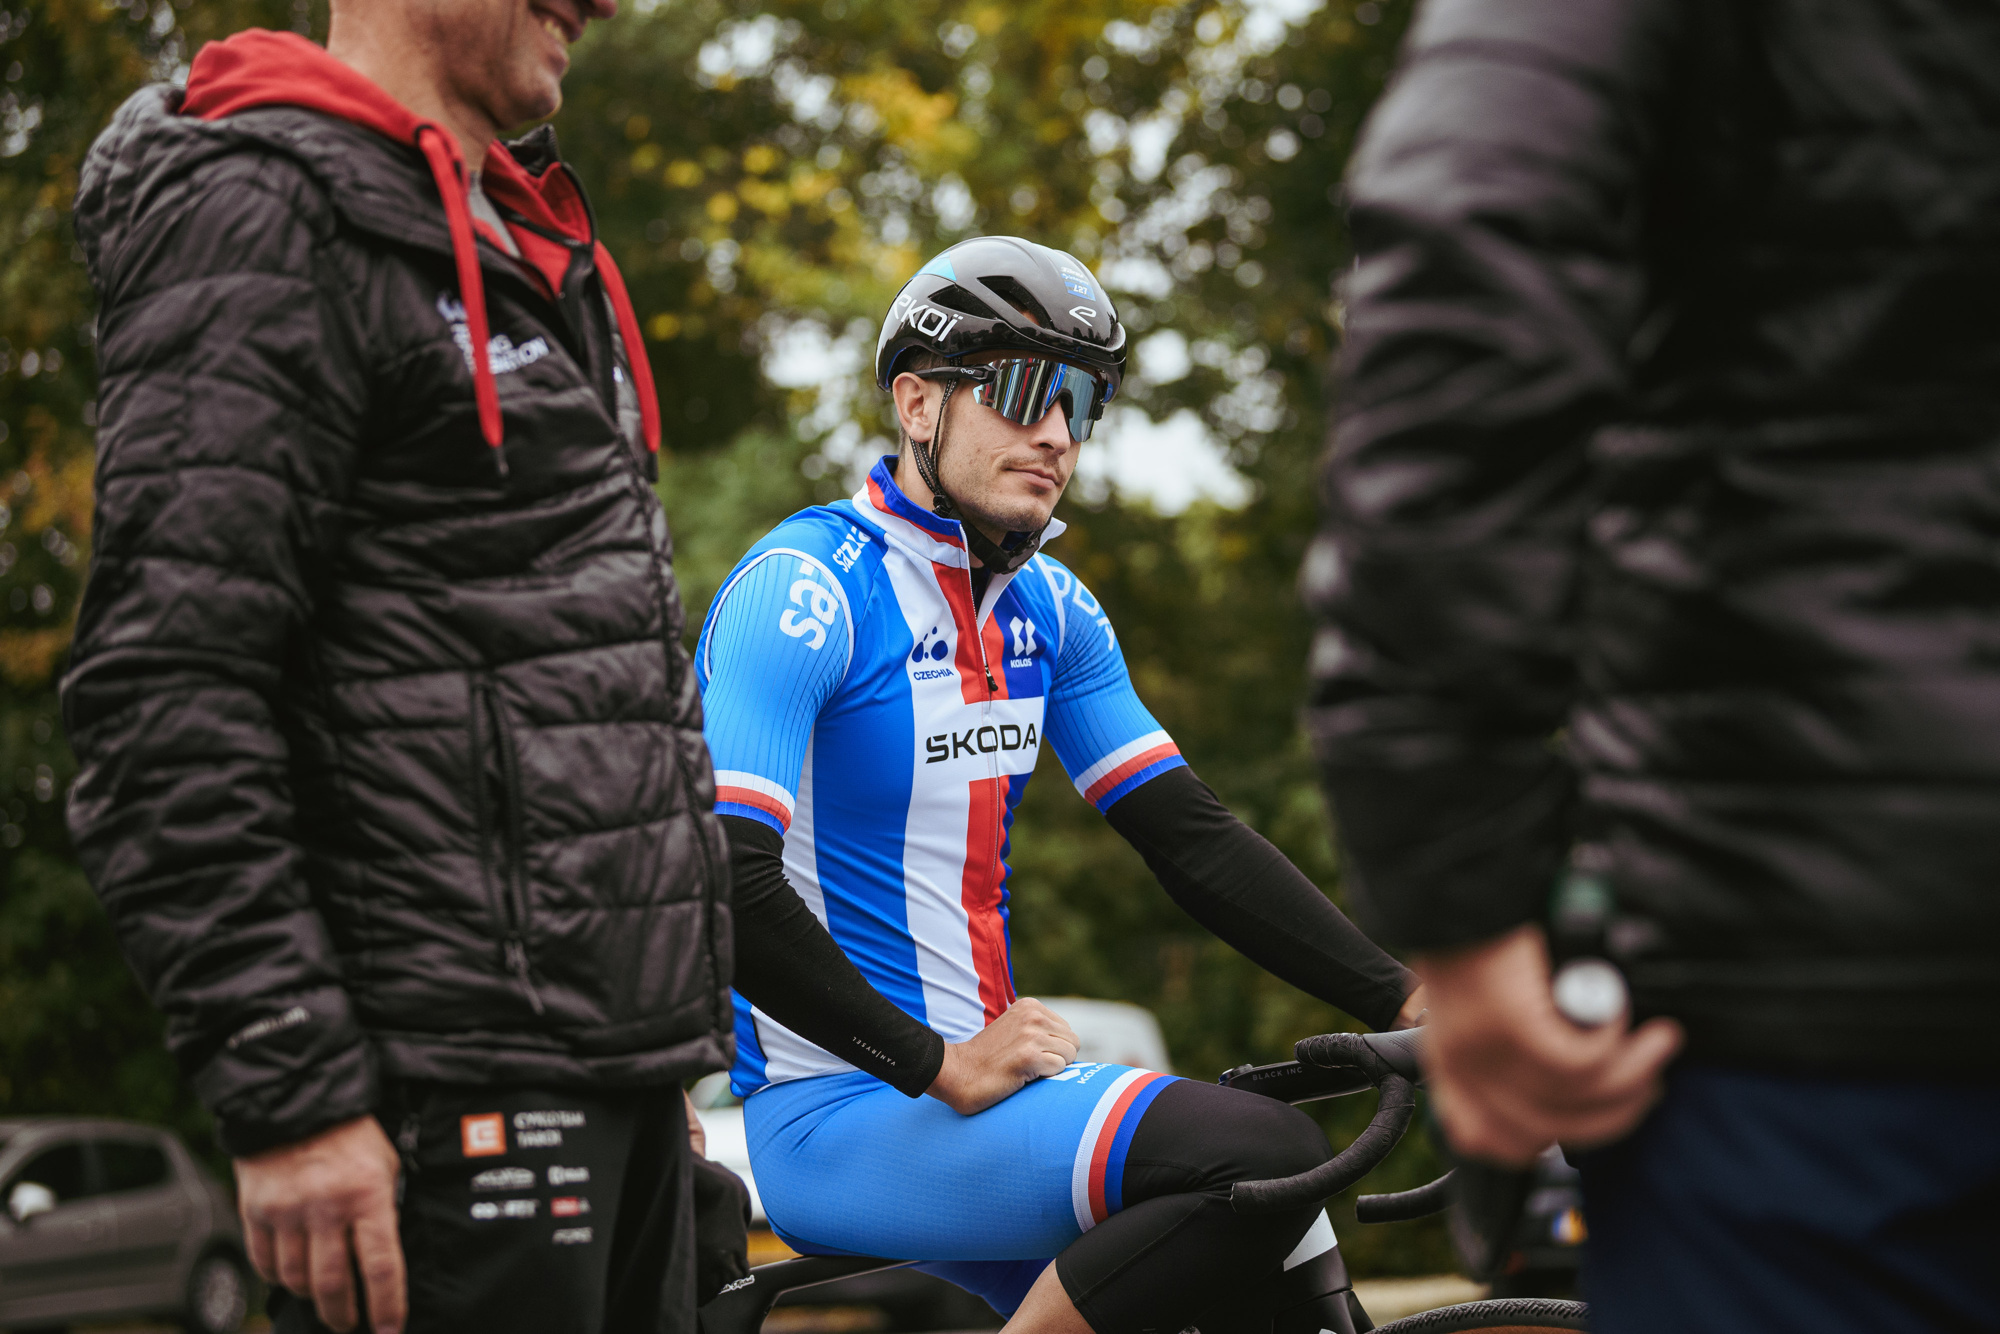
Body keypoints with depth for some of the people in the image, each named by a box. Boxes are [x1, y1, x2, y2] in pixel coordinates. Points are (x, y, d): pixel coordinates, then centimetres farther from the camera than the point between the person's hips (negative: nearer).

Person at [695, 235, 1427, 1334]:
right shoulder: (804, 591, -13)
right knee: (1265, 1157, -25)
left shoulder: (1049, 609, 12)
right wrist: (943, 1069, -23)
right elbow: (724, 881, -23)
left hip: (977, 1071, 9)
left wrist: (1402, 1001, -2)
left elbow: (1191, 837, 9)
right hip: (838, 1118, -8)